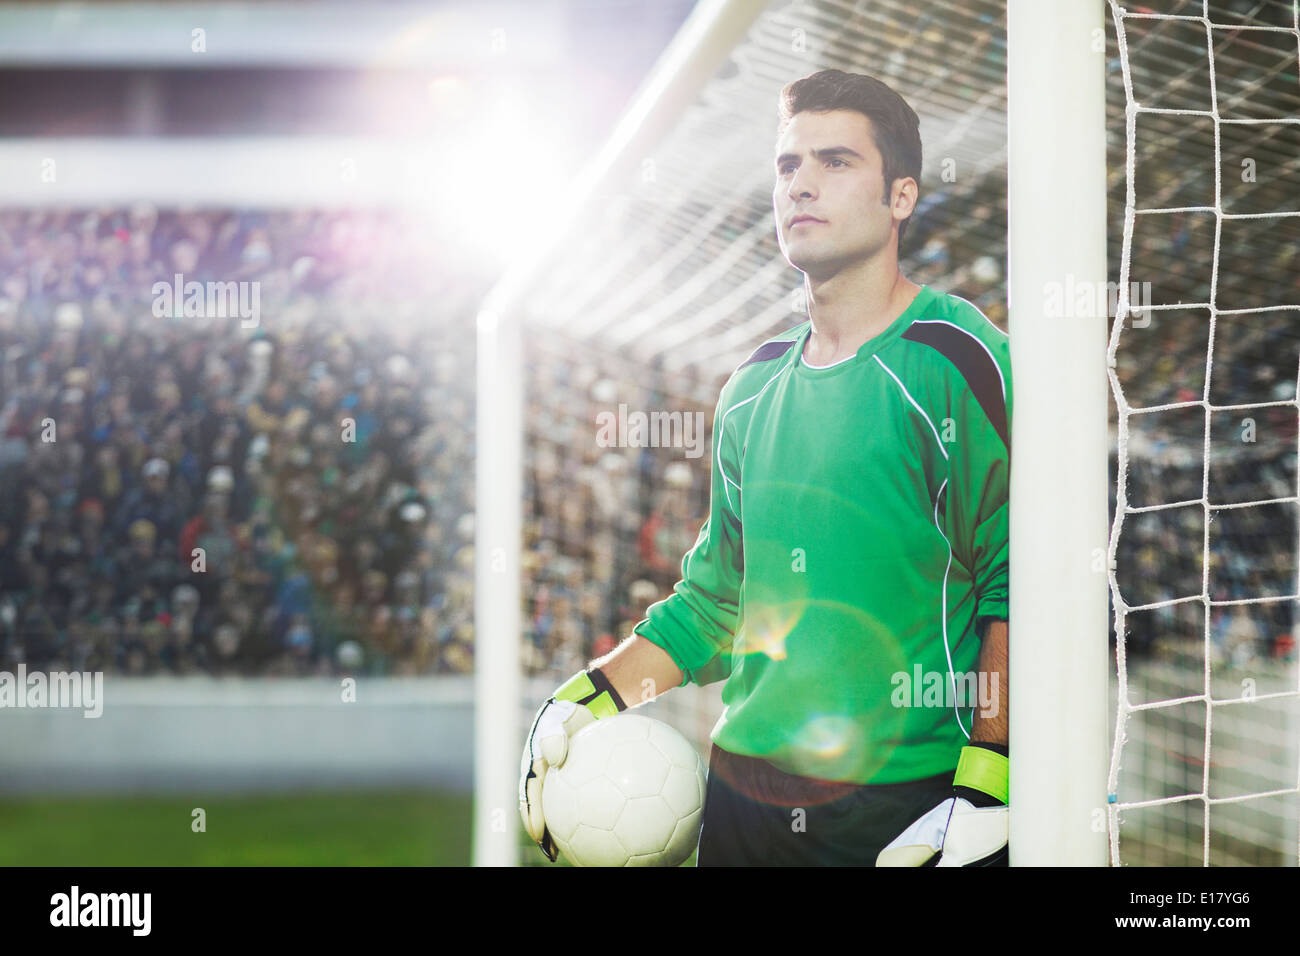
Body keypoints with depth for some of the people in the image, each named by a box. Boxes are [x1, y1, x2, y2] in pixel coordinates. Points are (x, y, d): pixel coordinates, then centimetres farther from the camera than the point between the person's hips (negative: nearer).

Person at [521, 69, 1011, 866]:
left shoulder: (953, 360, -8)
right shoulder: (755, 386, 11)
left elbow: (1020, 588, -13)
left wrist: (987, 792, -19)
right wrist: (583, 704, 7)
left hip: (918, 802, -6)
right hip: (746, 792, 6)